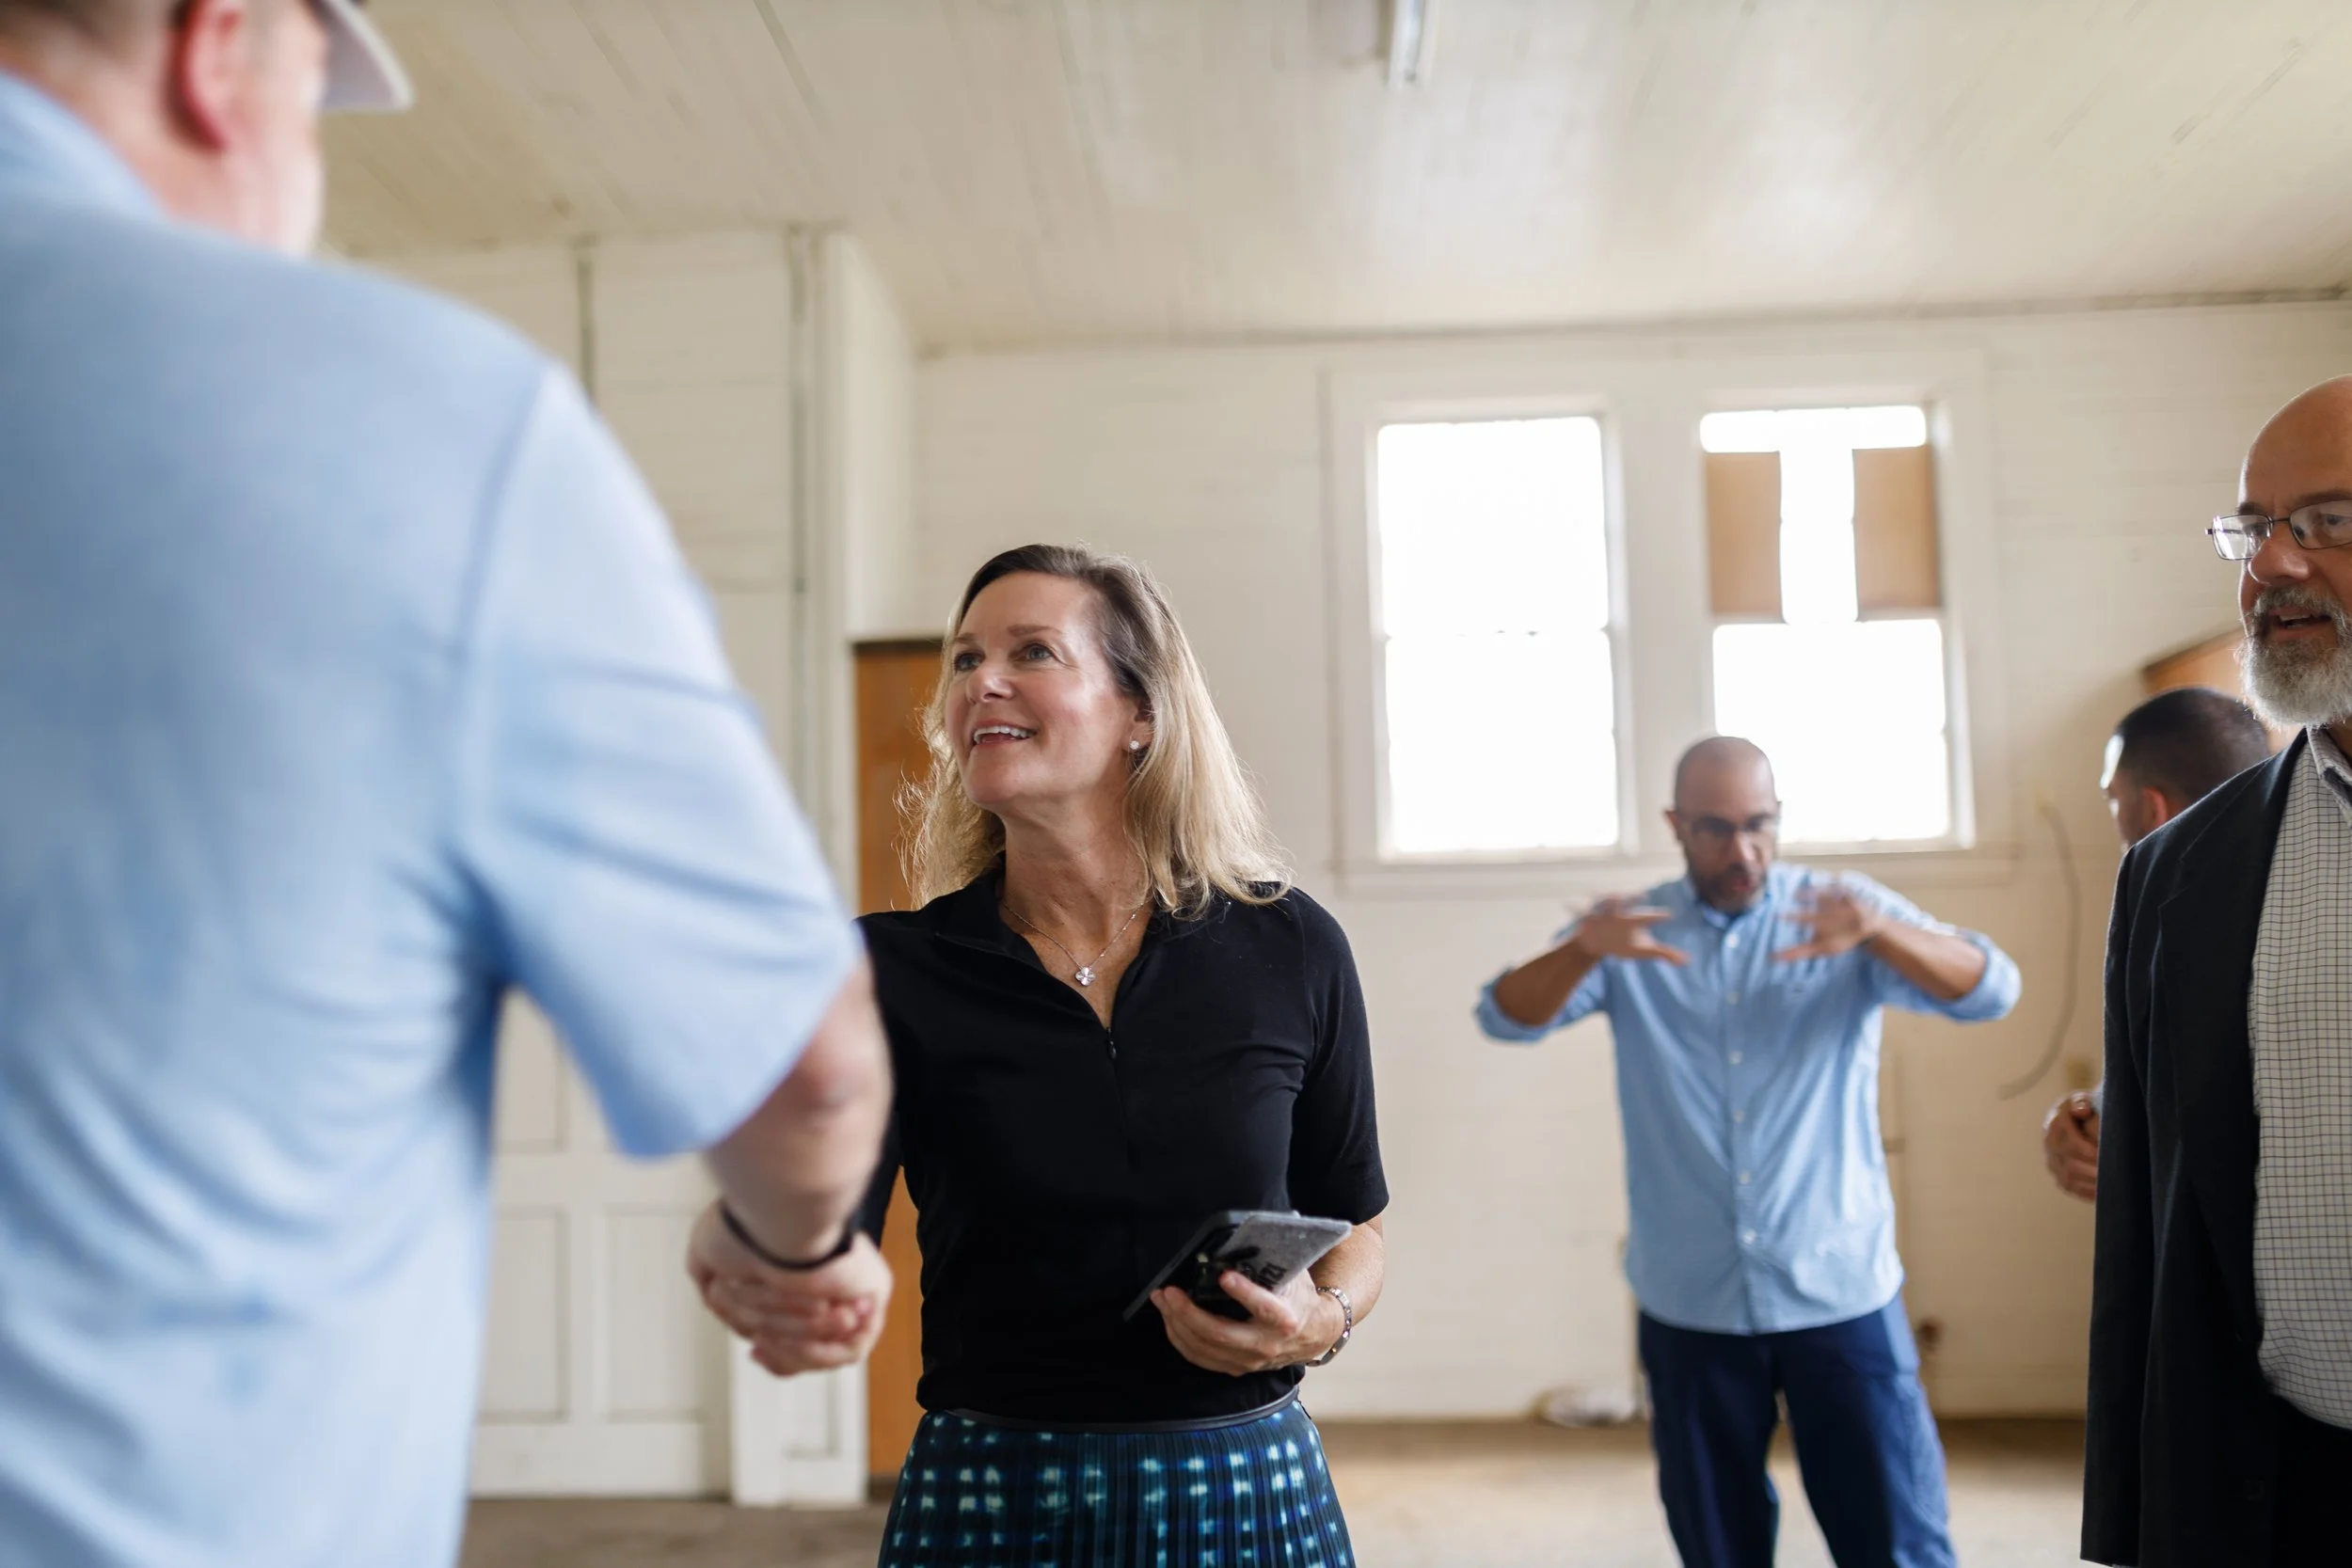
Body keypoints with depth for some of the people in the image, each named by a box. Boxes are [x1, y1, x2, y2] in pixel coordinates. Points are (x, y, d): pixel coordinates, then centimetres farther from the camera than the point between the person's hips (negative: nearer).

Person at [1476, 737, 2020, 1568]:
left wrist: (1879, 934, -35)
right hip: (1689, 1305, 1)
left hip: (1841, 1293, -1)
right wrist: (1583, 951, -35)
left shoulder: (1848, 910, -2)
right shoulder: (1632, 935, -1)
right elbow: (1508, 1017, -13)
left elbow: (1990, 989, -14)